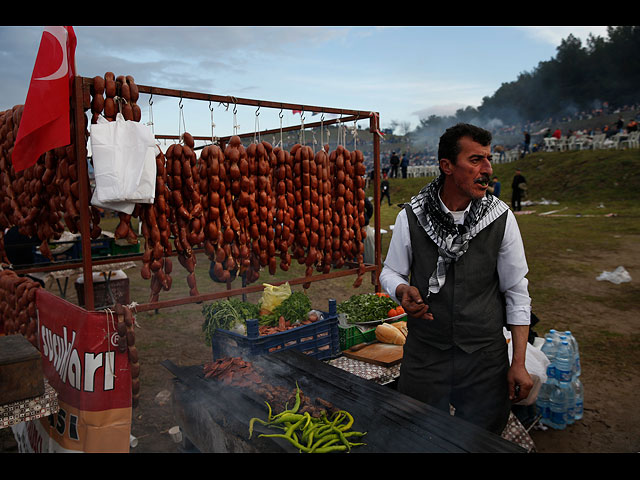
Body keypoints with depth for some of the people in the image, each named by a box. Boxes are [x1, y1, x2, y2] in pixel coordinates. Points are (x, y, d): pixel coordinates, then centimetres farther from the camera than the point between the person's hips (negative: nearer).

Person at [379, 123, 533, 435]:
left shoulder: (501, 218, -7)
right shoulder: (410, 218, -8)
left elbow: (516, 292, -2)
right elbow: (390, 272, 6)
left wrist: (519, 363, -3)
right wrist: (403, 291, -19)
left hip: (485, 360, 1)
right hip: (423, 356, 0)